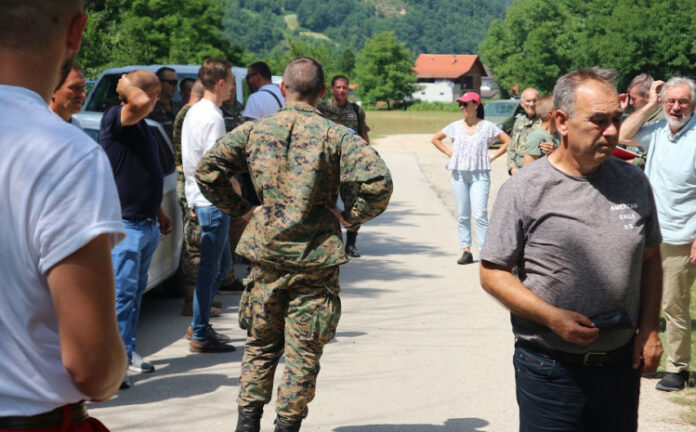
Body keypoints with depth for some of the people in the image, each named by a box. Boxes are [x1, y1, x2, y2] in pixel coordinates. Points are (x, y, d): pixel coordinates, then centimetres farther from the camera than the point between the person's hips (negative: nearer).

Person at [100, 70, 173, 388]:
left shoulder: (141, 125, 15)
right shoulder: (114, 118, -13)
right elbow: (140, 103, -36)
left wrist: (160, 213, 26)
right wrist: (126, 85, -15)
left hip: (147, 224, 9)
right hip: (125, 225, -9)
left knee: (135, 292, 14)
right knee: (122, 293, -8)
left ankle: (128, 350, 23)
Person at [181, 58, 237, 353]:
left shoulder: (194, 113, 14)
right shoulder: (212, 118, -17)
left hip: (199, 197, 10)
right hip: (213, 201, -10)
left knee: (222, 263, 17)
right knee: (210, 268, -4)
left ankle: (198, 325, 23)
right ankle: (200, 336, 3)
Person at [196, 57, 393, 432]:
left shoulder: (253, 130, 2)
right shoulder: (337, 136, -7)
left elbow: (206, 170, 4)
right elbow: (379, 181, -19)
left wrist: (240, 209, 8)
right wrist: (351, 216, -5)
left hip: (265, 254, 3)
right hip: (315, 259, -3)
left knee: (260, 345, 18)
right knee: (303, 351, 9)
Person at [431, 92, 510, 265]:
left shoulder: (487, 127, 1)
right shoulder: (455, 126, 8)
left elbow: (508, 141, 6)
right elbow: (435, 139, 21)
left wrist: (492, 157, -1)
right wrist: (450, 153, 10)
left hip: (480, 174, -3)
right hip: (459, 174, 3)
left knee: (480, 214, -12)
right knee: (463, 215, 5)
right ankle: (466, 251, 11)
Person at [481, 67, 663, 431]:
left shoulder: (634, 183, 4)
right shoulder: (524, 189, -9)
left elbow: (650, 259, 14)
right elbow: (492, 273, -8)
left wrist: (649, 329, 5)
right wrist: (552, 317, -19)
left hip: (622, 363, 4)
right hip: (549, 370, -4)